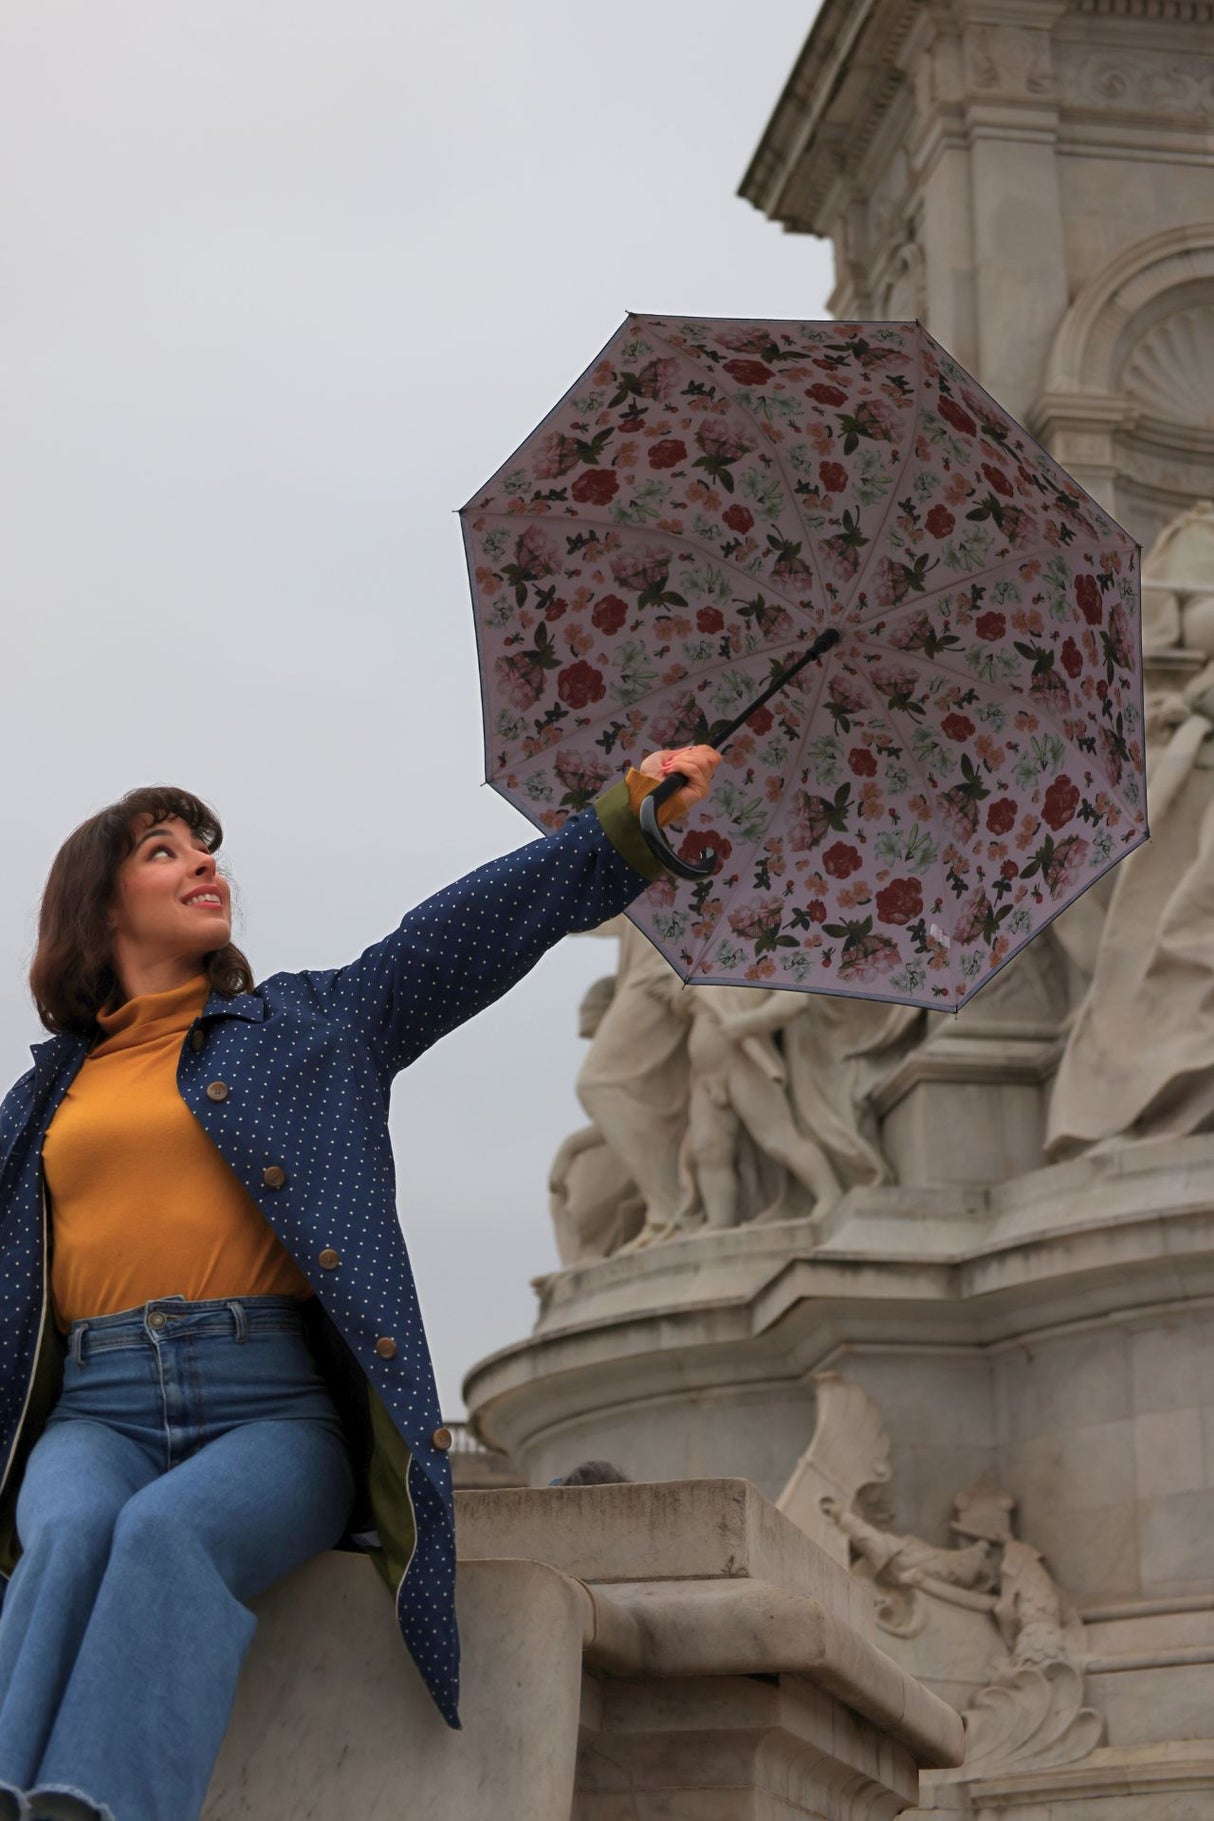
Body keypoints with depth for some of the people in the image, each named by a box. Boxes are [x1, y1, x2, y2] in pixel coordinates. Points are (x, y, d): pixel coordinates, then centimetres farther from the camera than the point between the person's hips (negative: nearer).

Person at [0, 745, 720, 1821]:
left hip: (273, 1404, -2)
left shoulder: (311, 1027, 20)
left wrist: (633, 815, 2)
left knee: (167, 1533, -35)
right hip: (96, 1413, 2)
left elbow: (482, 923, 11)